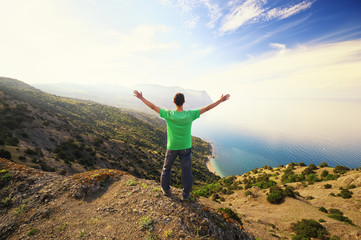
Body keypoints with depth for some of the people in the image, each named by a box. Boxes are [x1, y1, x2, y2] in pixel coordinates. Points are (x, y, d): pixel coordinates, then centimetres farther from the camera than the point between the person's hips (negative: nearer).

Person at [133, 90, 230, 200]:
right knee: (186, 170, 16)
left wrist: (141, 97, 4)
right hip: (186, 147, 0)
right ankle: (186, 193, 31)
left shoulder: (168, 114, -19)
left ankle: (166, 189, 41)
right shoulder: (190, 115, -18)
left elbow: (153, 106, -10)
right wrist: (221, 100, -2)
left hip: (172, 147, 1)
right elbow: (206, 108, -12)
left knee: (166, 168, 23)